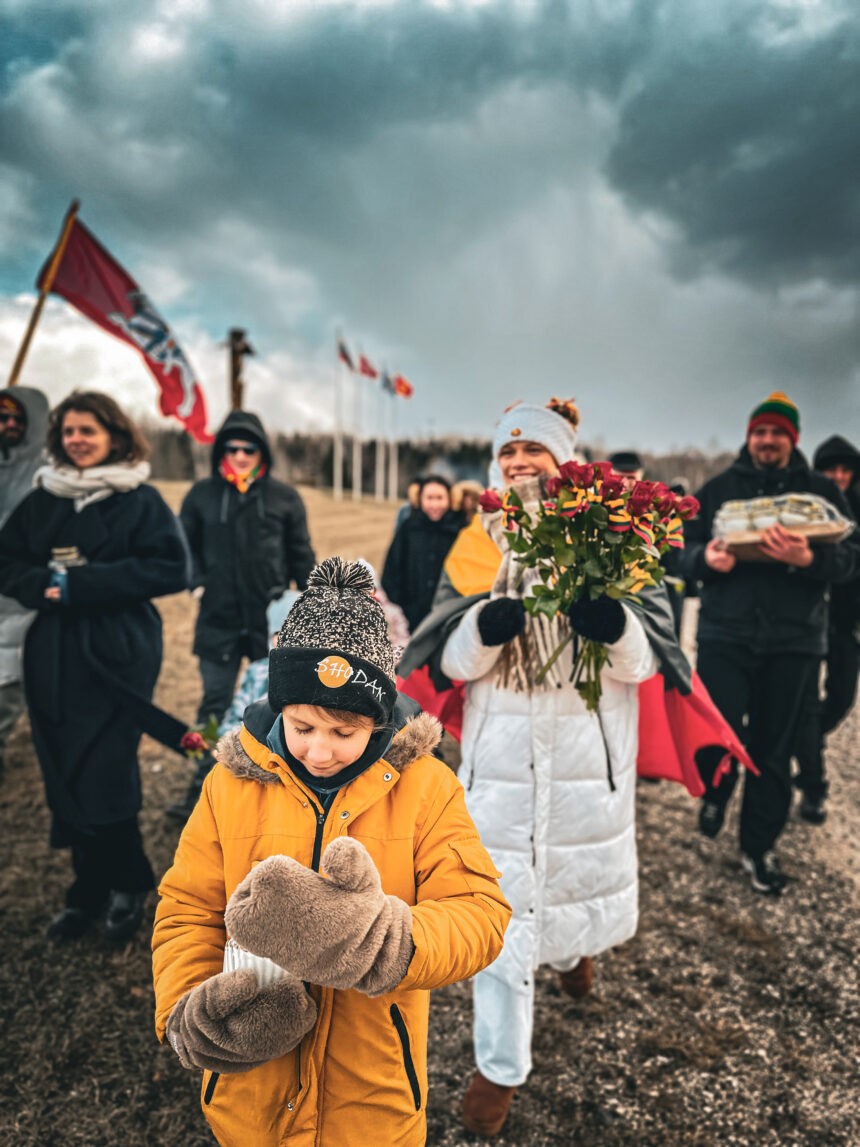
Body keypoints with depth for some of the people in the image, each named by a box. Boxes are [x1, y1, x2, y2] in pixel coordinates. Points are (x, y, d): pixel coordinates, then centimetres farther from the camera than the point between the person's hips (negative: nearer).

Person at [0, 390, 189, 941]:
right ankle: (91, 891, 27)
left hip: (116, 659, -5)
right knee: (65, 779, 9)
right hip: (51, 661, 5)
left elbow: (172, 568, -14)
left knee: (104, 780, -3)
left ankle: (127, 887, 20)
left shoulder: (141, 500, -3)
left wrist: (80, 583, -17)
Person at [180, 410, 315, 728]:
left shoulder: (285, 498, 1)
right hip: (217, 618, 0)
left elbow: (301, 556, 6)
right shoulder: (201, 494, 2)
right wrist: (197, 582, -3)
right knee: (215, 702, 8)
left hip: (272, 620, 0)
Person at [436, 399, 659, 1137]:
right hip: (502, 749, 0)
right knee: (502, 904, 4)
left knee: (581, 871, 16)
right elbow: (454, 661, -2)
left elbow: (642, 662, -6)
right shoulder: (480, 543, 2)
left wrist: (615, 628, -29)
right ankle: (501, 1067, 25)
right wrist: (482, 627, -25)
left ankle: (574, 948, 54)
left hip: (588, 748, 0)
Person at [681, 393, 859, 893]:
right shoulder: (718, 488, 9)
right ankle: (715, 794, 27)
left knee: (774, 747, 7)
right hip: (725, 632, 0)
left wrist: (807, 558, -24)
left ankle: (760, 846, 25)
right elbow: (686, 550, 8)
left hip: (794, 639, 1)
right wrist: (706, 558, -16)